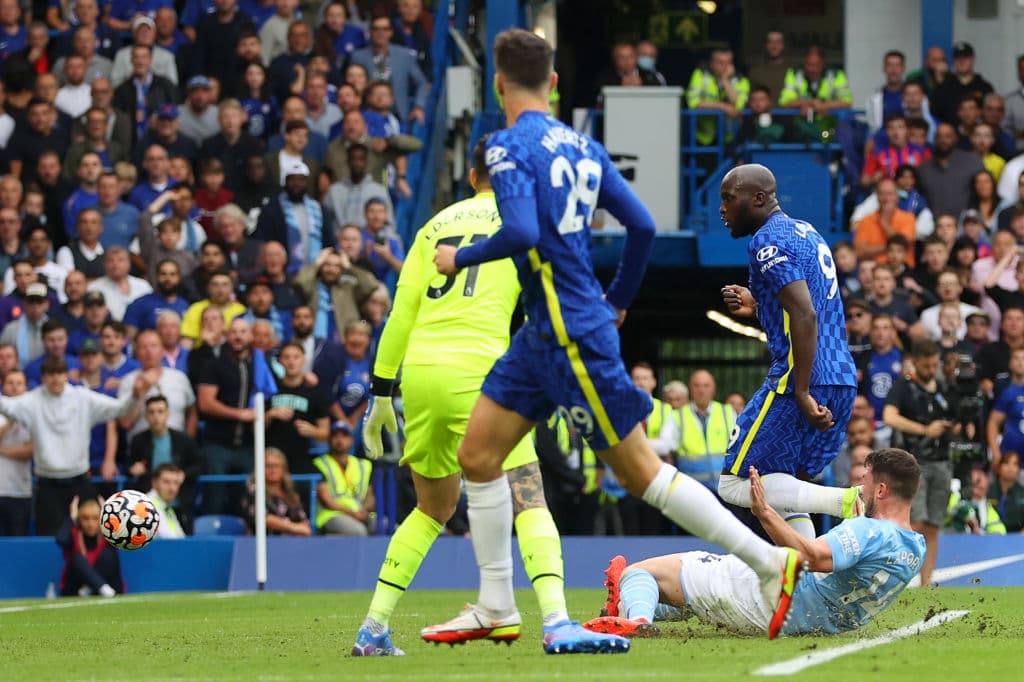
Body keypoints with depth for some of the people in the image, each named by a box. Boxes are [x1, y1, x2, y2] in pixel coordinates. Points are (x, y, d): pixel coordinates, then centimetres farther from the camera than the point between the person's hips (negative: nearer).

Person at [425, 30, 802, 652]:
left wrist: (460, 258, -11)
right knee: (478, 455, 10)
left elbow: (523, 233, -27)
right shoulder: (583, 147, 10)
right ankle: (496, 610, 14)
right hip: (543, 334, 9)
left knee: (638, 469, -3)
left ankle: (770, 561, 0)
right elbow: (643, 226, 9)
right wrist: (618, 301, 22)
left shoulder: (509, 147, -13)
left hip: (573, 337, -9)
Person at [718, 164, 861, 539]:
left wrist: (802, 393, -22)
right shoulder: (806, 232, 21)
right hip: (842, 381, 10)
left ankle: (847, 501, -20)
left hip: (804, 381, -10)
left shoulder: (768, 240, -10)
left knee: (735, 484, -6)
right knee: (781, 487, 17)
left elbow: (805, 315, -20)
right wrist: (758, 307, 18)